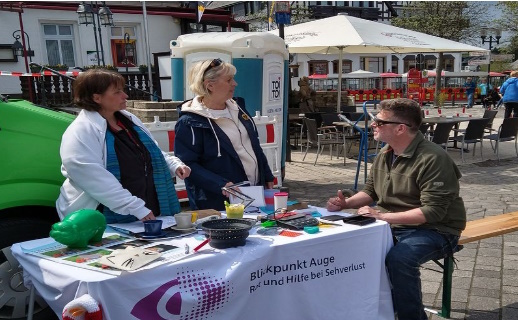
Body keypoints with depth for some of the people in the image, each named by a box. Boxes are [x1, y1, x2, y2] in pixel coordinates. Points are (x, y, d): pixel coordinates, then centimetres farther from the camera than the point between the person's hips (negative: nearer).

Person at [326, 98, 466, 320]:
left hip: (433, 230, -7)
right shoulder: (385, 154, 4)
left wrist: (381, 216, -29)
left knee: (399, 257, -34)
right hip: (391, 226, 8)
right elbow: (370, 192, 16)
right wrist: (346, 204, -5)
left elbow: (433, 211, -26)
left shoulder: (433, 159, -21)